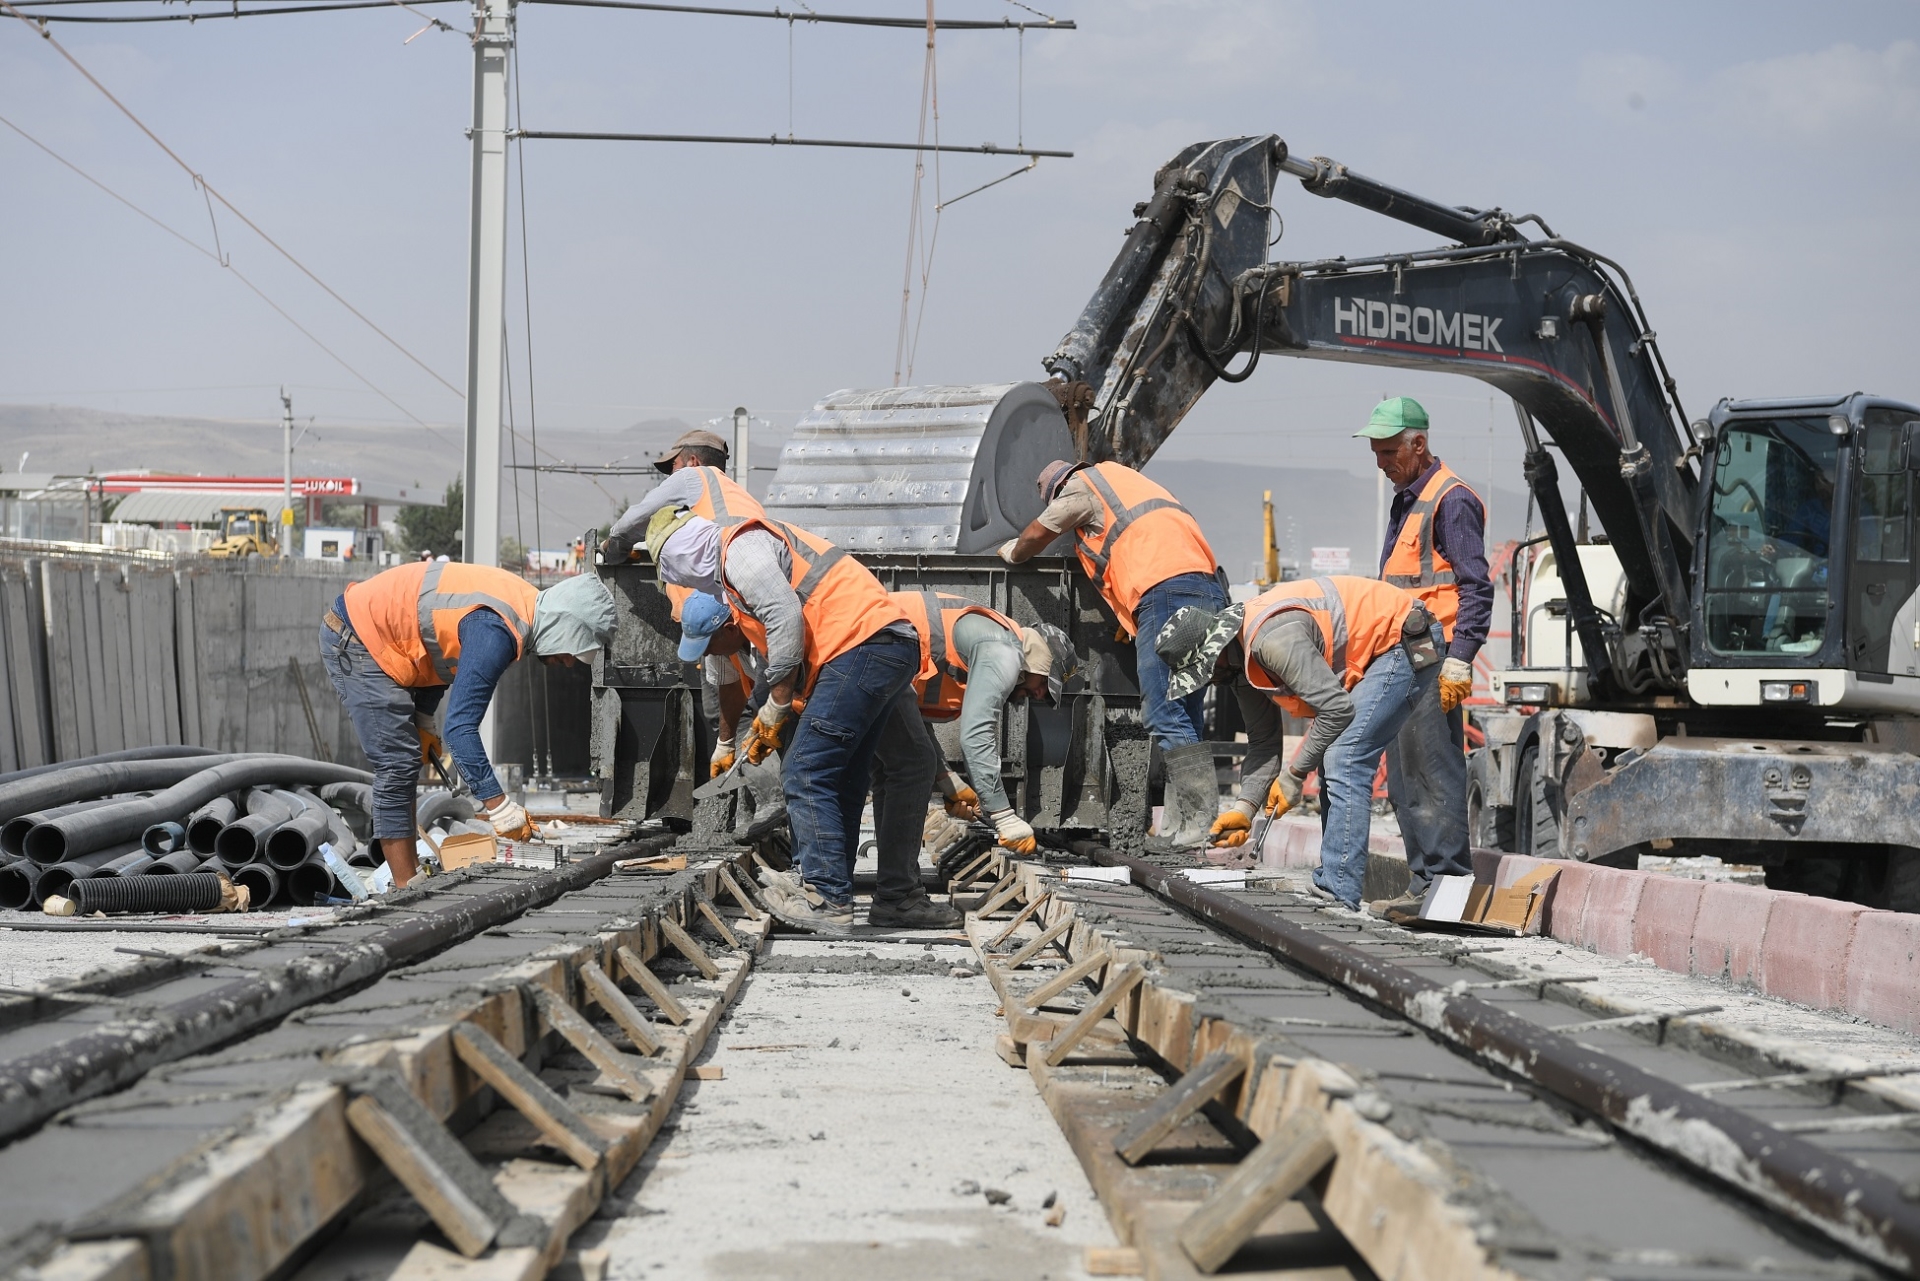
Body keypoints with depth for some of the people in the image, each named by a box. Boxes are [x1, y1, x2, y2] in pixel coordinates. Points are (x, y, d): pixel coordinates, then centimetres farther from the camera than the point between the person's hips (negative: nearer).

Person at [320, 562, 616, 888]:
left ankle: (410, 875, 17)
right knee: (397, 764, -11)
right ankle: (406, 887, -8)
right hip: (355, 640, -10)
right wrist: (499, 806, -32)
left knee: (404, 763, 13)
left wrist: (422, 720, 12)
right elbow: (460, 726, -33)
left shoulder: (524, 602, 0)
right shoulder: (496, 632, -30)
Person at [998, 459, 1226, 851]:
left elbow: (1036, 535, 23)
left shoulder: (1080, 485, 11)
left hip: (1167, 589, -9)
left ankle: (1202, 822, -19)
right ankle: (1177, 826, 4)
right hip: (1209, 588, 9)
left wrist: (1011, 553, 43)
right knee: (1184, 713, 8)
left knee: (1164, 715, -12)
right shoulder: (1116, 475, 34)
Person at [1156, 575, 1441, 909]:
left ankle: (1338, 897, -19)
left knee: (1344, 764, -18)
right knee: (1335, 764, 11)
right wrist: (1245, 806, -4)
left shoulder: (1273, 638, -28)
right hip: (1377, 654, 11)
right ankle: (1330, 885, 17)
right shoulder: (1241, 659, 4)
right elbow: (1264, 743, 8)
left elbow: (1336, 709, -29)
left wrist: (1294, 774, -18)